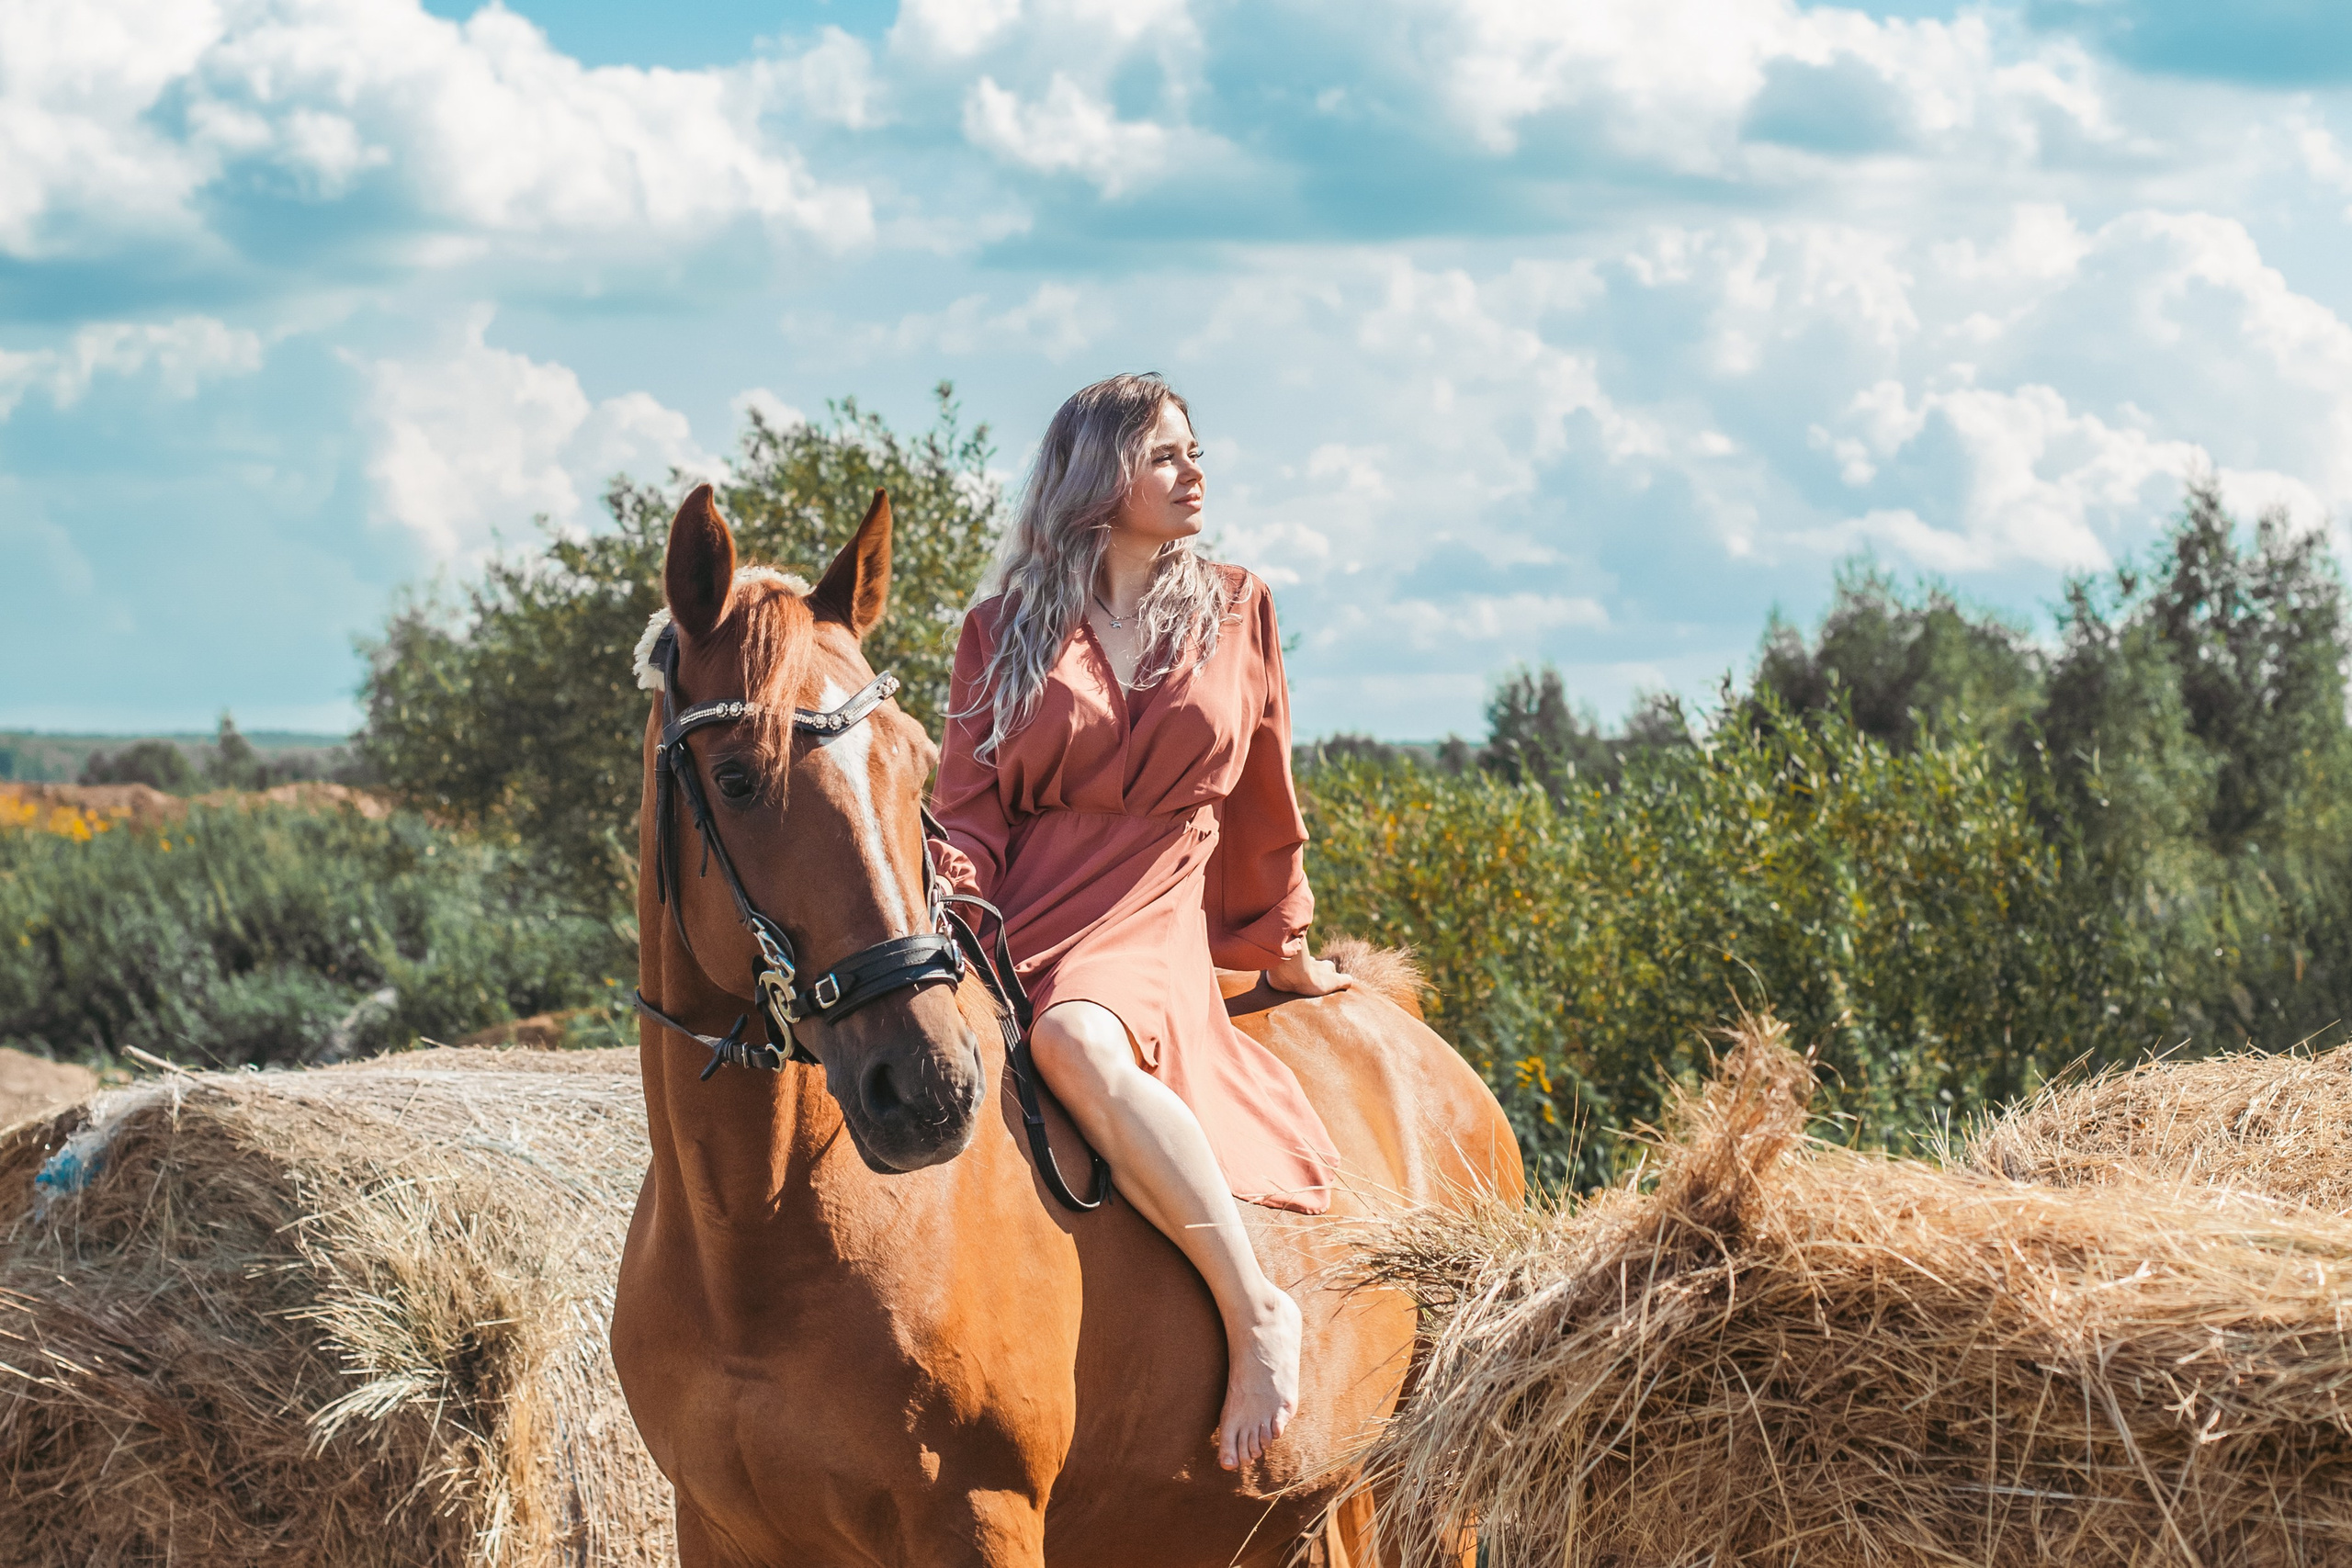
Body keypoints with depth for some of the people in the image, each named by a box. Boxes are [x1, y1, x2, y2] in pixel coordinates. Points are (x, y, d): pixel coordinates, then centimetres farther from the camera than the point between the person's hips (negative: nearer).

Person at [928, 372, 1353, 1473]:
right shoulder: (1004, 631, 12)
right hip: (1014, 936, 2)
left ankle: (1255, 1311, -34)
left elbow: (1263, 808, 21)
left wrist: (1282, 952, 27)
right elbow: (969, 806, 7)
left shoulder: (1236, 613, 14)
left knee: (1077, 1042, -39)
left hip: (1151, 936, -2)